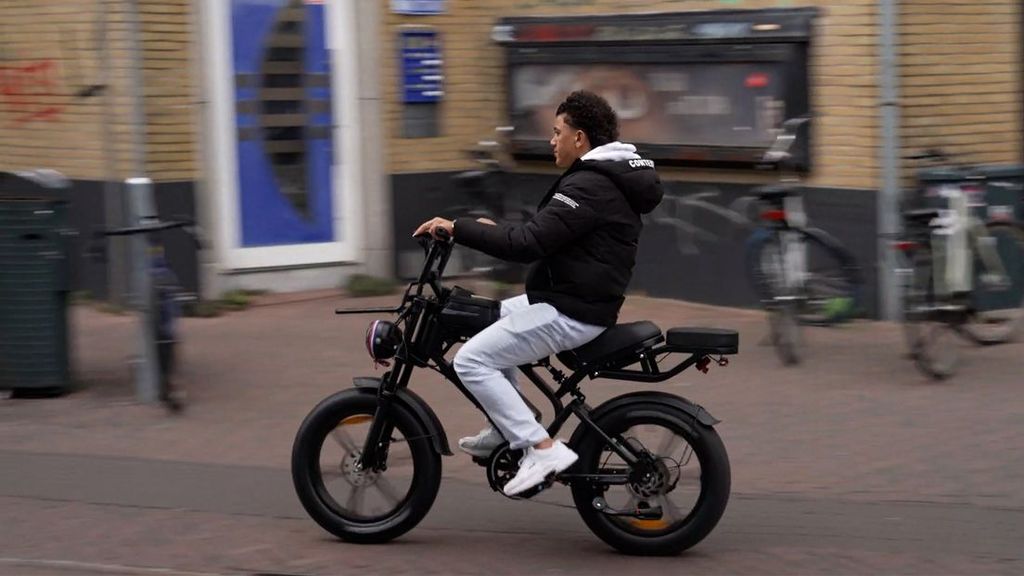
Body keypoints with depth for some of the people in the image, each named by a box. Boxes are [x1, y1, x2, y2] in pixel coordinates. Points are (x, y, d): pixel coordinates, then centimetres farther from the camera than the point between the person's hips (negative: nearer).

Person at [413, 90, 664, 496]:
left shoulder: (589, 186, -20)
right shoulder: (611, 178, 14)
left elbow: (528, 245, -27)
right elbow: (544, 234, 23)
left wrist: (458, 229, -21)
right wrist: (495, 229, 19)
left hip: (571, 313, -11)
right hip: (579, 297, 11)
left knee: (472, 360, -12)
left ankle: (541, 448, -14)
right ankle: (505, 430, 26)